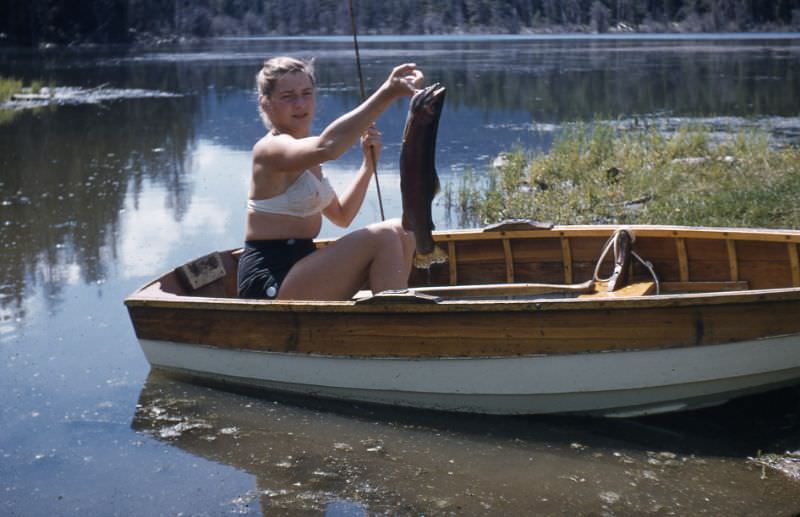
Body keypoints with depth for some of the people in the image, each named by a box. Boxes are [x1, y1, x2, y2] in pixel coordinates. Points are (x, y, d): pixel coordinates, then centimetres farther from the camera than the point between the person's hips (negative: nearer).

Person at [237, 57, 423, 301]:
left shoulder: (306, 160, 15)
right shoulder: (270, 148, -15)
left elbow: (341, 217, 20)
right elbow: (326, 146, -38)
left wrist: (369, 163, 6)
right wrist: (387, 92, -45)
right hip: (270, 283, -9)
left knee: (401, 233, 1)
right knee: (383, 238, -19)